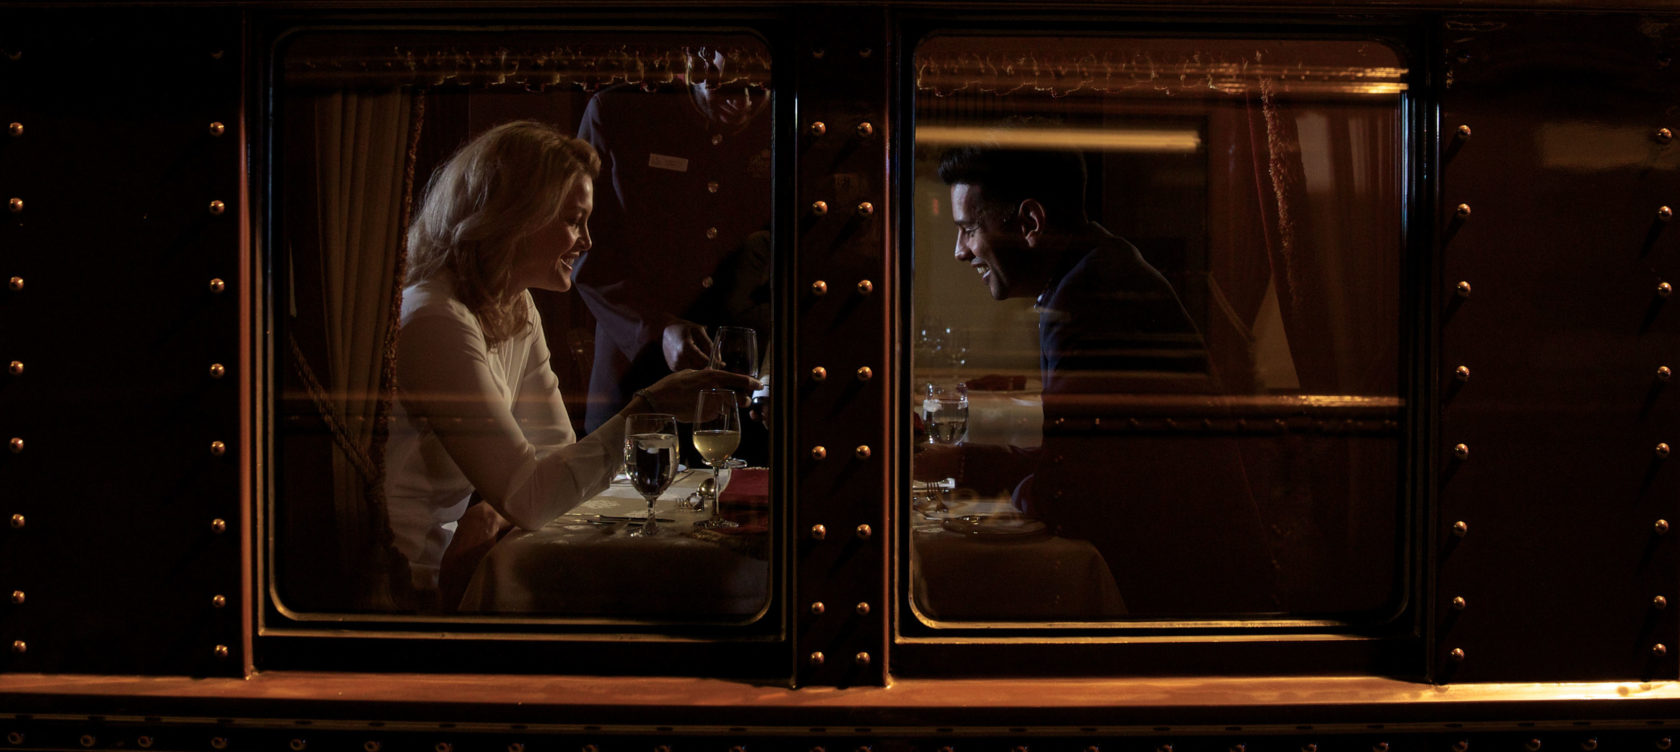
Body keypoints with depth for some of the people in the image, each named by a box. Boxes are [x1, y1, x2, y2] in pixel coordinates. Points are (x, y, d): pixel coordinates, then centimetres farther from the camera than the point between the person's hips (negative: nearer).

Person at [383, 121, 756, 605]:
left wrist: (496, 513, -12)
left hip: (444, 564, 8)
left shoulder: (515, 308, 6)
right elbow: (528, 499, -24)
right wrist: (645, 411, -29)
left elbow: (557, 454, 8)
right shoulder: (434, 322, -23)